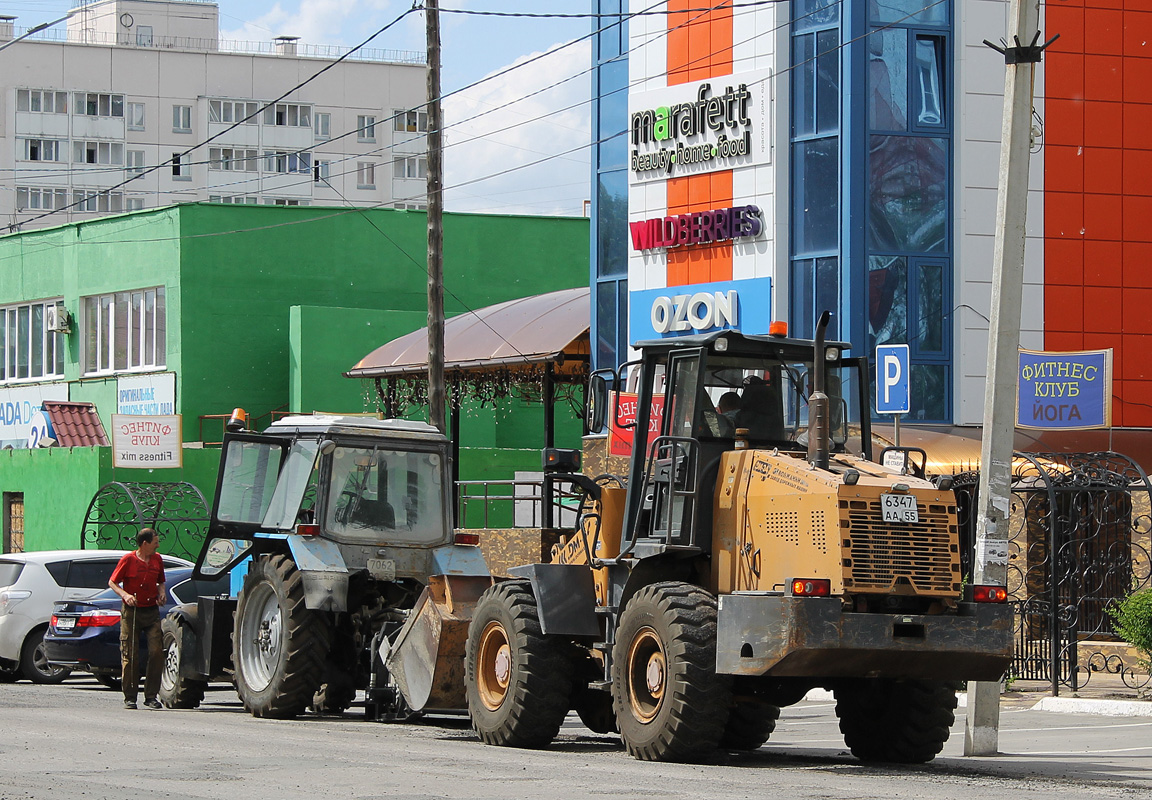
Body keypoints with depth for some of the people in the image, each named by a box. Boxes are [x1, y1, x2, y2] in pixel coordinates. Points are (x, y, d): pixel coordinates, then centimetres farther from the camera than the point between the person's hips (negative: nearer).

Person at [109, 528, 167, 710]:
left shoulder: (157, 559, 9)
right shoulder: (128, 559, -5)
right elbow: (112, 582, 1)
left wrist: (161, 593, 3)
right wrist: (125, 595, -16)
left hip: (152, 611, 4)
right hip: (131, 613, -3)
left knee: (156, 651, -8)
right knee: (130, 655, -1)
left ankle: (151, 696, 0)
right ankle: (130, 697, 7)